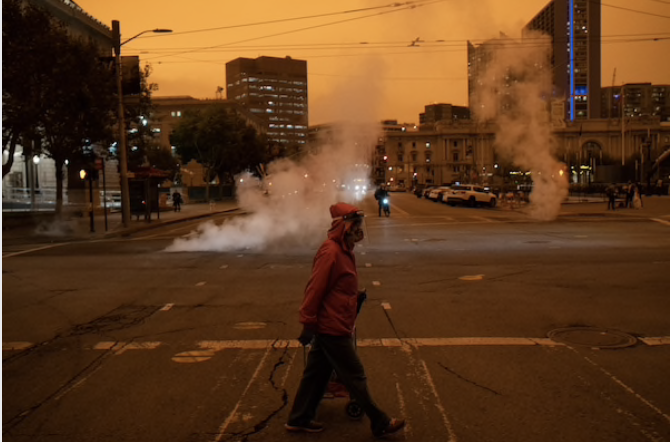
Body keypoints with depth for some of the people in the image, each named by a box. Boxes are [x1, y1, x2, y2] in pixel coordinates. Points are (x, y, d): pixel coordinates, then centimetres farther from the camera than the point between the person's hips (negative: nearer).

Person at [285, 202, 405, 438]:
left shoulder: (343, 250, 10)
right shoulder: (330, 252, -21)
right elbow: (315, 289, -22)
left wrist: (356, 294, 6)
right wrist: (308, 324, -20)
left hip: (329, 327, 10)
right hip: (333, 328, -10)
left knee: (317, 373, 17)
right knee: (355, 377, 3)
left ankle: (299, 419, 27)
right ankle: (380, 423, 15)